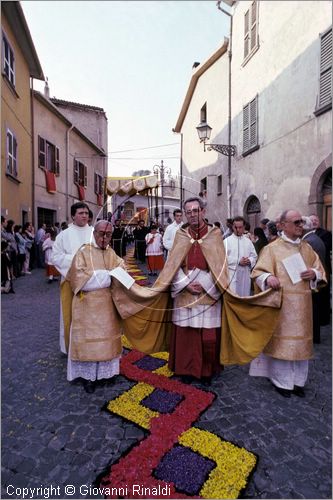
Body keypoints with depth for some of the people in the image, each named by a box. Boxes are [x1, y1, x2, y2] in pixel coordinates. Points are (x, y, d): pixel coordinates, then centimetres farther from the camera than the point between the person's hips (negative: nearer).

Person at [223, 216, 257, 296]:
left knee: (245, 295, 11)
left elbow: (254, 256, 11)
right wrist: (238, 262, -16)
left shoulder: (248, 241, 11)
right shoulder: (227, 241, -3)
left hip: (245, 275, 4)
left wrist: (249, 260, -10)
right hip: (232, 274, -4)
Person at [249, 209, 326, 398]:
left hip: (302, 304, 5)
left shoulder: (307, 248, 11)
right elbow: (258, 271, -7)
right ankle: (281, 381, 19)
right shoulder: (272, 248, -4)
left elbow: (321, 270, 17)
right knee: (282, 340, 2)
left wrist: (314, 273, -6)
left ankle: (298, 381, 28)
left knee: (300, 340, 12)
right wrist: (268, 277, -29)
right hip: (281, 303, -5)